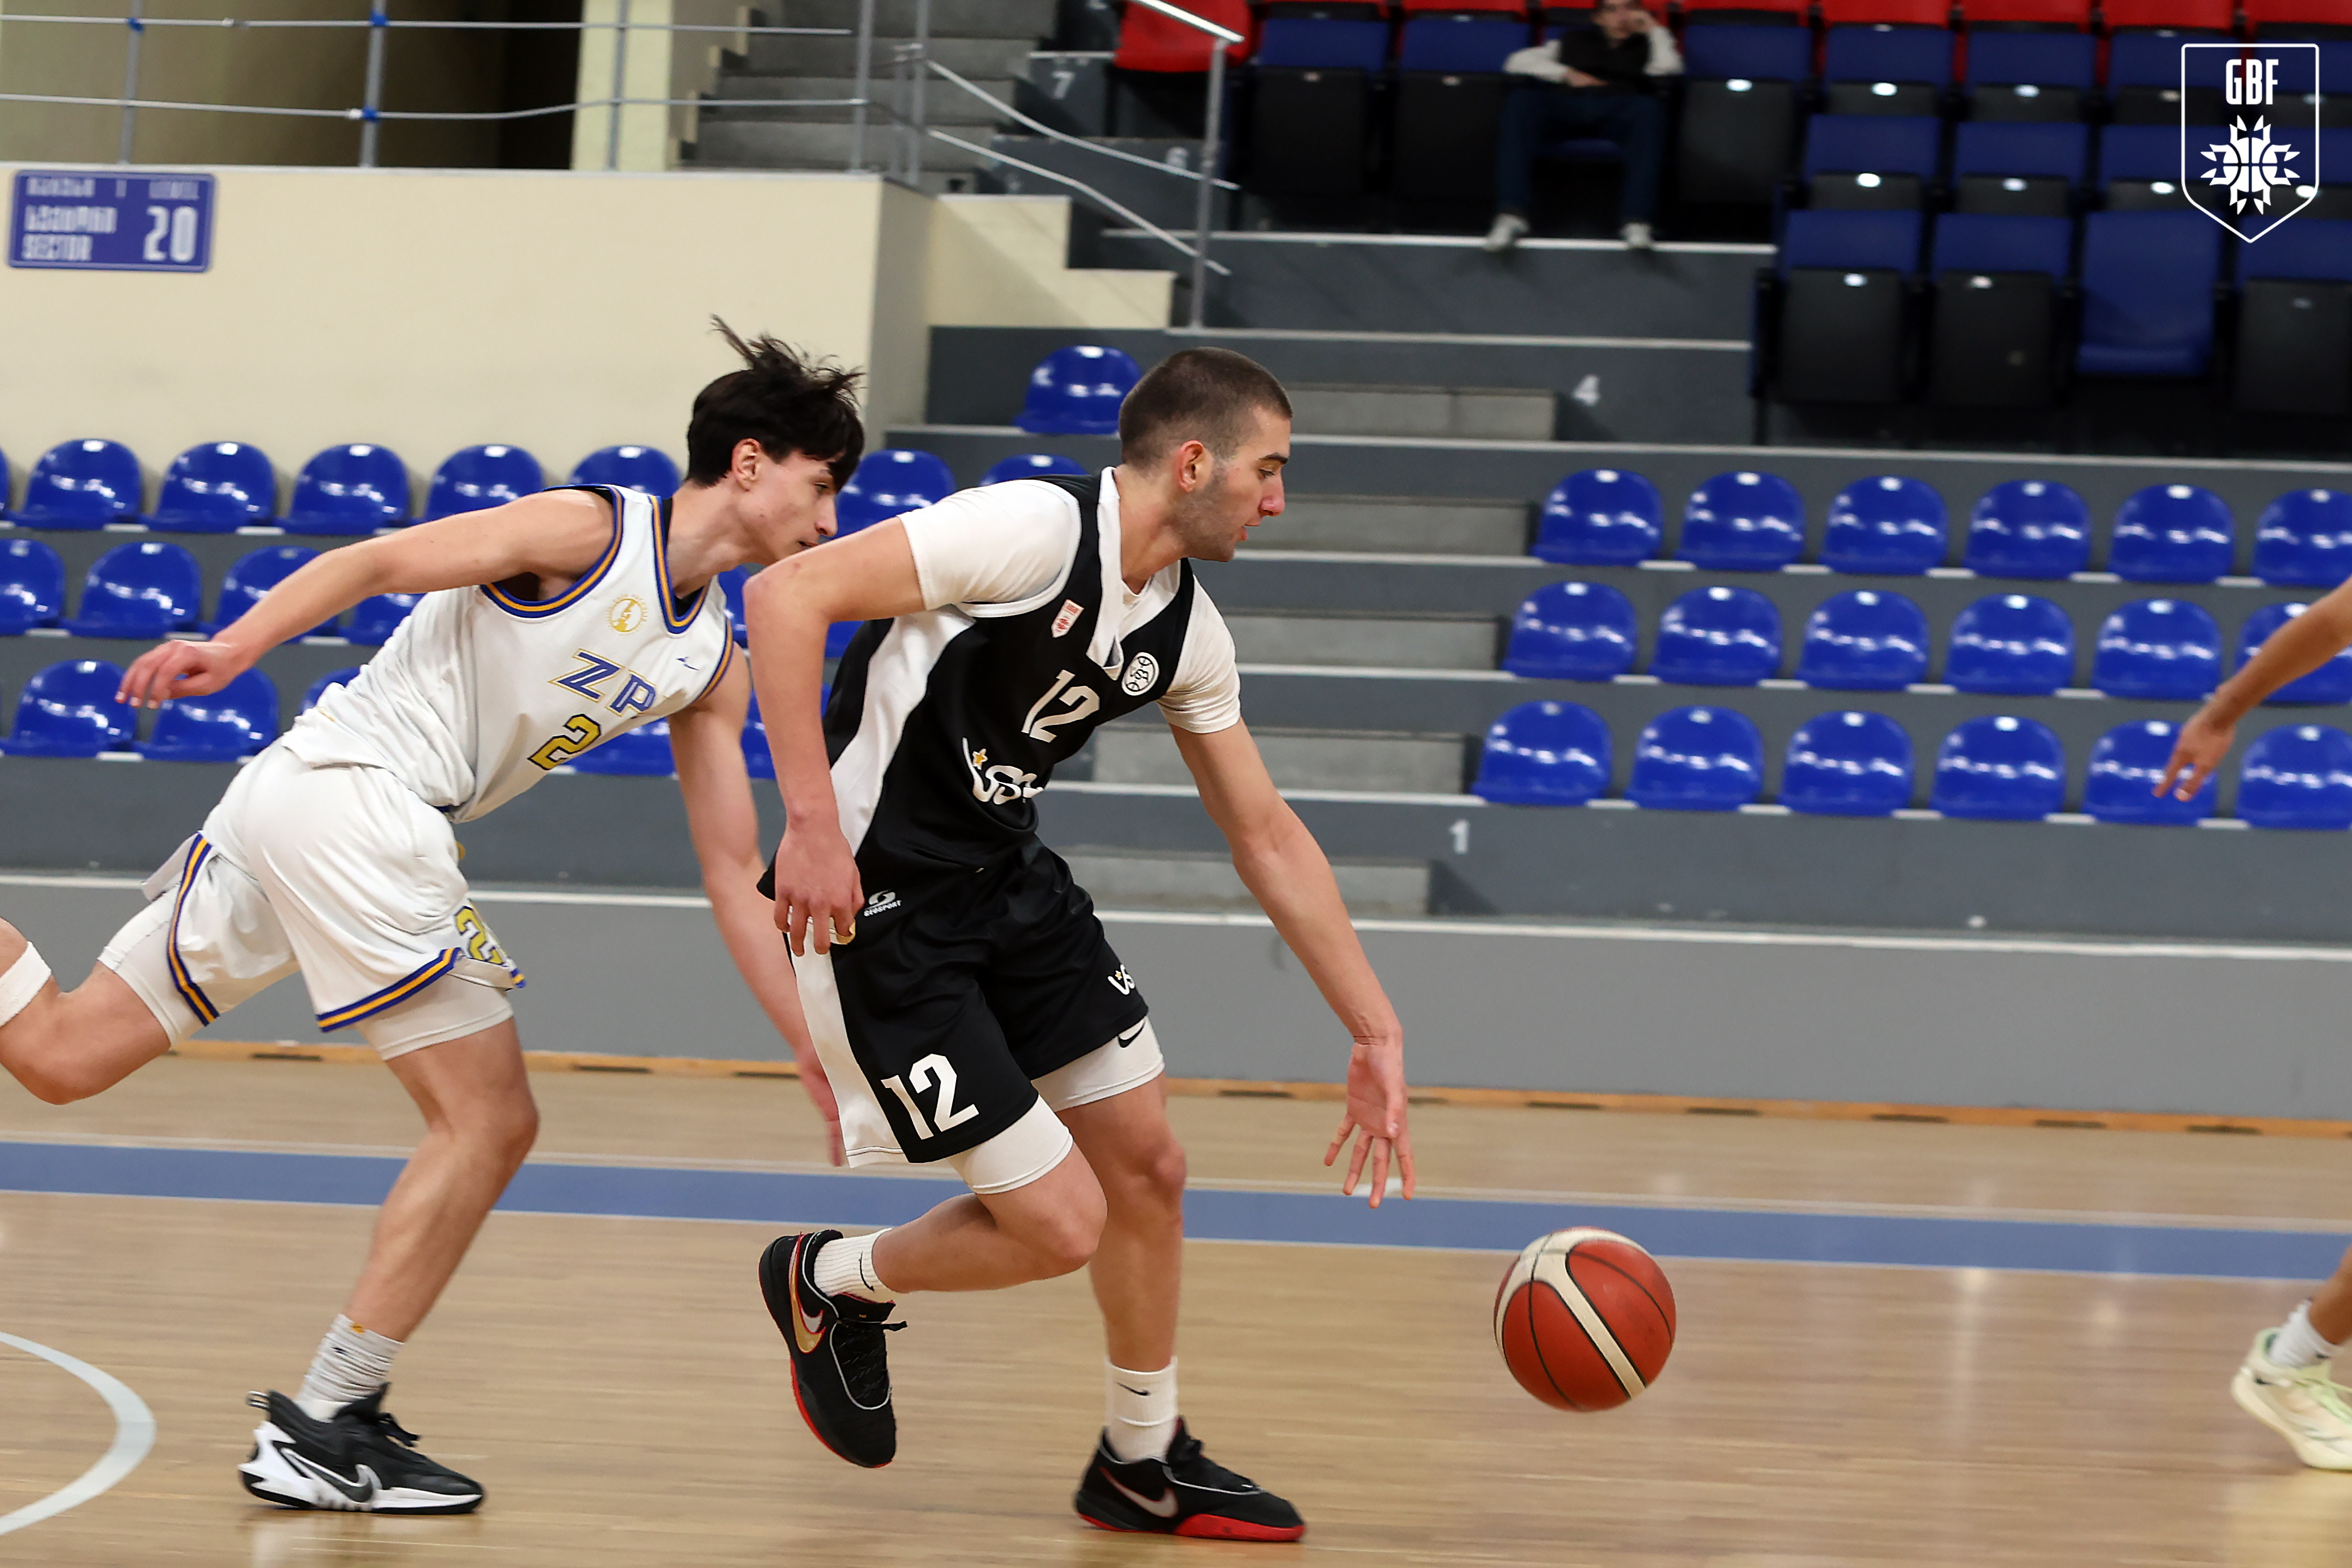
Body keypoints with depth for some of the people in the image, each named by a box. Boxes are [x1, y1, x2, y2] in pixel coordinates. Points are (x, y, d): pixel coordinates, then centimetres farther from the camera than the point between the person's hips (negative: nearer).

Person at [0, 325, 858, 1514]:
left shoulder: (712, 667, 18)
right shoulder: (586, 530, -5)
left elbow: (733, 875, 19)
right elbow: (373, 562, -11)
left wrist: (815, 1050, 13)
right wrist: (238, 645, -27)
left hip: (292, 801, 8)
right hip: (346, 791, -8)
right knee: (489, 1124, -5)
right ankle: (320, 1433, -4)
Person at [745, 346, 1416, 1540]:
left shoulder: (1185, 628, 4)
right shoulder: (1036, 529, -22)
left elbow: (1267, 837, 14)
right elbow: (788, 594, -26)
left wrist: (1376, 1034, 13)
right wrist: (813, 823, -30)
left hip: (1006, 883, 9)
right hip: (876, 904, -9)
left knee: (1145, 1165, 11)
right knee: (1058, 1224, -8)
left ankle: (1144, 1463, 30)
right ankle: (830, 1282, 20)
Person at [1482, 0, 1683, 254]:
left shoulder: (1646, 45, 33)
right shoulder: (1574, 40, 35)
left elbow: (1669, 69, 9)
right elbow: (1517, 62, 21)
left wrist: (1654, 28, 21)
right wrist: (1567, 74, 7)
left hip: (1619, 105, -1)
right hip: (1566, 101, 1)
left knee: (1649, 109, -37)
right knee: (1522, 99, -32)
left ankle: (1637, 220, -48)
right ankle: (1511, 217, -44)